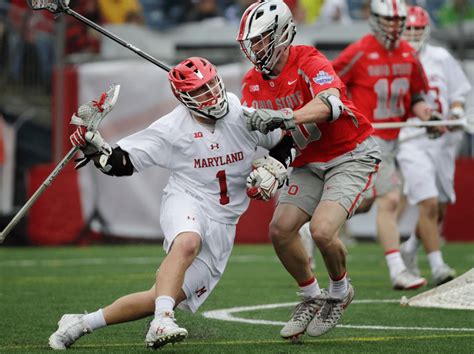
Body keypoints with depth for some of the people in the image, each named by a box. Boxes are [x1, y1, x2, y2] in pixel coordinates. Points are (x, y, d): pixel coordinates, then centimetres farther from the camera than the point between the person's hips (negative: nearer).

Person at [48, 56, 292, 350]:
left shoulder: (243, 116, -4)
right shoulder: (170, 129, -7)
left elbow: (284, 141, 11)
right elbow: (122, 163, -1)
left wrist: (272, 170, -5)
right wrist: (94, 146, -18)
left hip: (223, 223, 2)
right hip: (186, 203, -2)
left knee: (164, 299, -5)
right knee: (187, 243, -42)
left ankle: (81, 324, 7)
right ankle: (162, 324, -48)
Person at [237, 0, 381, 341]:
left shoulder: (308, 63, -23)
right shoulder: (253, 81, 0)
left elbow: (329, 104, -42)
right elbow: (253, 128, 4)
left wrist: (283, 117, -57)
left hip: (351, 154, -7)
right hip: (311, 160, 7)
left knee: (323, 230, -23)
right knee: (281, 230, -6)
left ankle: (340, 292, 7)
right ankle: (312, 297, 17)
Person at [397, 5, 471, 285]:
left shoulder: (441, 59, 7)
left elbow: (458, 95, 13)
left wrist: (456, 111, -6)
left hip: (443, 142, 4)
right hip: (411, 143, -4)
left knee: (440, 209, 9)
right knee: (429, 204, -17)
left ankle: (410, 249, 32)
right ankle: (437, 266, -16)